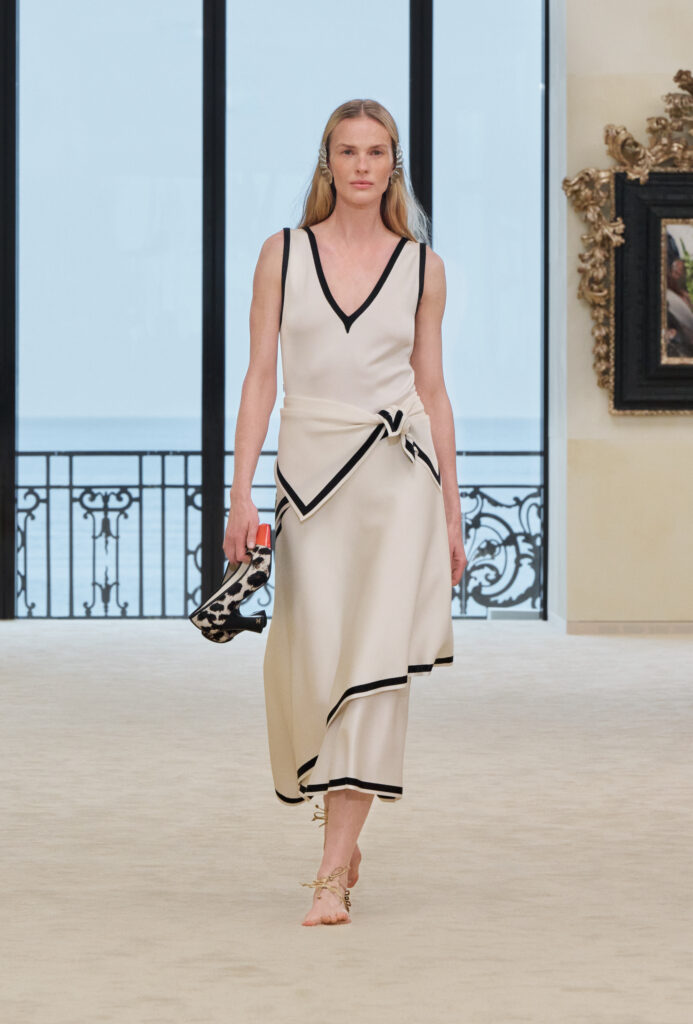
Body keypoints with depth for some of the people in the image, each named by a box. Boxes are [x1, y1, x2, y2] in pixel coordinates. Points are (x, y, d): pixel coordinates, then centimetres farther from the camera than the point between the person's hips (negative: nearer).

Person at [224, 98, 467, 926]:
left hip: (396, 471, 0)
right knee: (311, 663, -2)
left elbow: (433, 390, 11)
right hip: (309, 473, 0)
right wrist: (240, 492, -4)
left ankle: (334, 875, -10)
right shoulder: (283, 254, 6)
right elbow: (260, 376, 4)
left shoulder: (422, 267, 7)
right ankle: (340, 827, 26)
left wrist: (451, 512, 10)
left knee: (374, 663, -10)